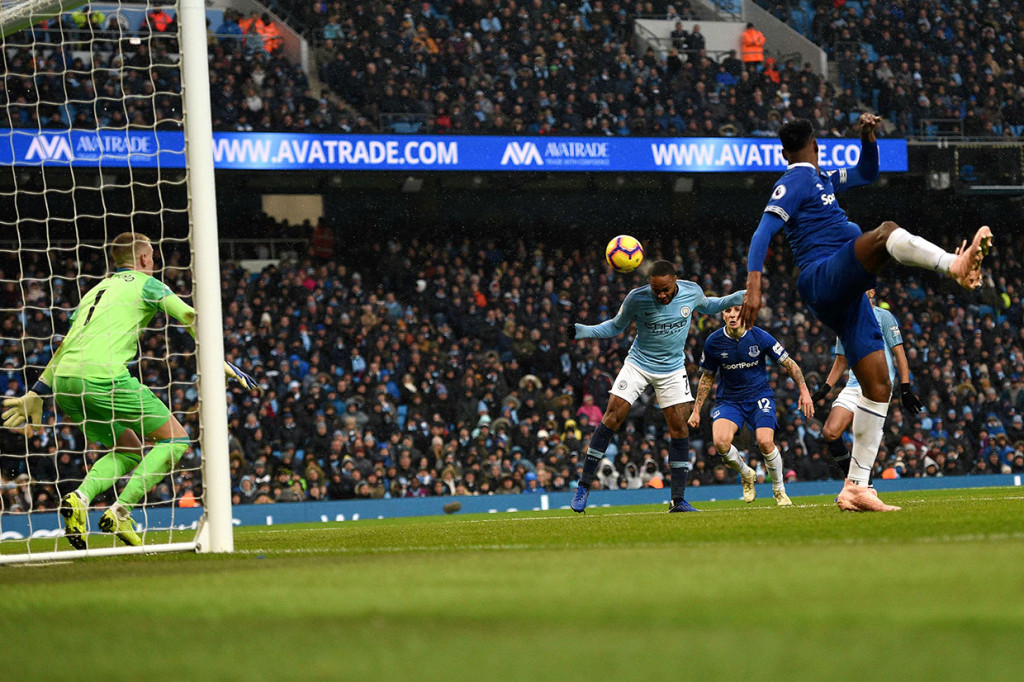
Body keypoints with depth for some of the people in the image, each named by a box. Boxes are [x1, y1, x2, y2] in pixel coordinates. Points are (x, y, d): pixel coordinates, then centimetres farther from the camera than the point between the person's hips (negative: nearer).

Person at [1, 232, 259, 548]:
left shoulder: (94, 291, 30)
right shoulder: (146, 283, 12)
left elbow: (65, 346, 31)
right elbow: (188, 316, -3)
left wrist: (37, 394, 33)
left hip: (64, 379, 7)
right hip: (103, 375, -7)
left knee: (130, 450, 21)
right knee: (175, 438, 5)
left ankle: (79, 498, -5)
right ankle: (120, 512, -10)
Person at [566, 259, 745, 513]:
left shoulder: (692, 292, -10)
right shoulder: (636, 298, -17)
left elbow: (707, 306, 14)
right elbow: (616, 326, -1)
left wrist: (738, 298, 3)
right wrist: (583, 331, -15)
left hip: (672, 369, 2)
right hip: (638, 365, -2)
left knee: (679, 427, -7)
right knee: (612, 418, -12)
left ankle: (678, 500, 1)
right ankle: (584, 487, -3)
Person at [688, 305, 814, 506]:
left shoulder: (760, 337, -11)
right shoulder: (713, 342, -6)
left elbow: (789, 364, 0)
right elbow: (707, 377, 9)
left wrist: (804, 391, -10)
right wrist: (696, 411, 8)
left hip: (760, 397, -1)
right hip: (729, 400, 1)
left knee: (765, 442, -25)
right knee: (720, 442, -27)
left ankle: (779, 490, 2)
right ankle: (746, 474, 7)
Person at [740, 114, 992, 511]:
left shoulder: (822, 180, 26)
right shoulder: (794, 182, -1)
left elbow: (867, 173, 37)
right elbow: (764, 232, -14)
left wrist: (868, 136, 17)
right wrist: (754, 284, -27)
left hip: (845, 296, 9)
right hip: (824, 278, -9)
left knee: (878, 385, 3)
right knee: (886, 232, -32)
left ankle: (855, 487, 2)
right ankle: (956, 266, -60)